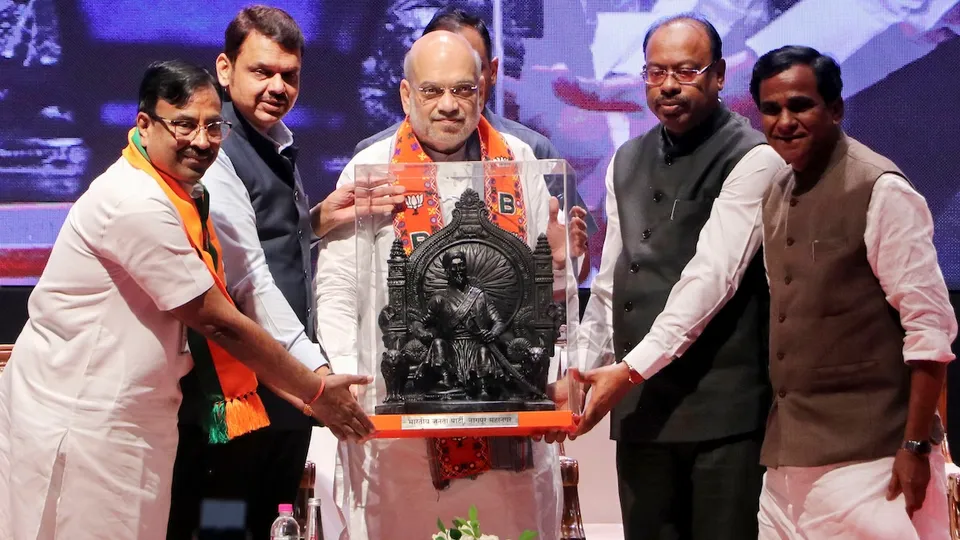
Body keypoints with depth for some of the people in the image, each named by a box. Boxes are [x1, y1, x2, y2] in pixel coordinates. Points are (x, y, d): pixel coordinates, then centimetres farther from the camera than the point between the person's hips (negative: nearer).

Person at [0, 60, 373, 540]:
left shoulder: (186, 196, 11)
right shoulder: (136, 204, -20)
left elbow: (218, 324, 12)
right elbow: (220, 323, -16)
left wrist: (298, 393, 5)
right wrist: (315, 391, -8)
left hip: (134, 417, 9)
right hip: (78, 422, -9)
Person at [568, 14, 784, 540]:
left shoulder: (752, 159, -7)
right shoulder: (627, 162, 15)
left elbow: (712, 275, -16)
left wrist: (633, 368, -20)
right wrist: (582, 368, 8)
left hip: (723, 408, -6)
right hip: (639, 404, 6)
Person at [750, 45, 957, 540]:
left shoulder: (880, 191, -11)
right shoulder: (777, 193, 11)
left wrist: (917, 447, -16)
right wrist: (779, 439, 11)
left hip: (865, 457, -7)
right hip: (788, 454, 7)